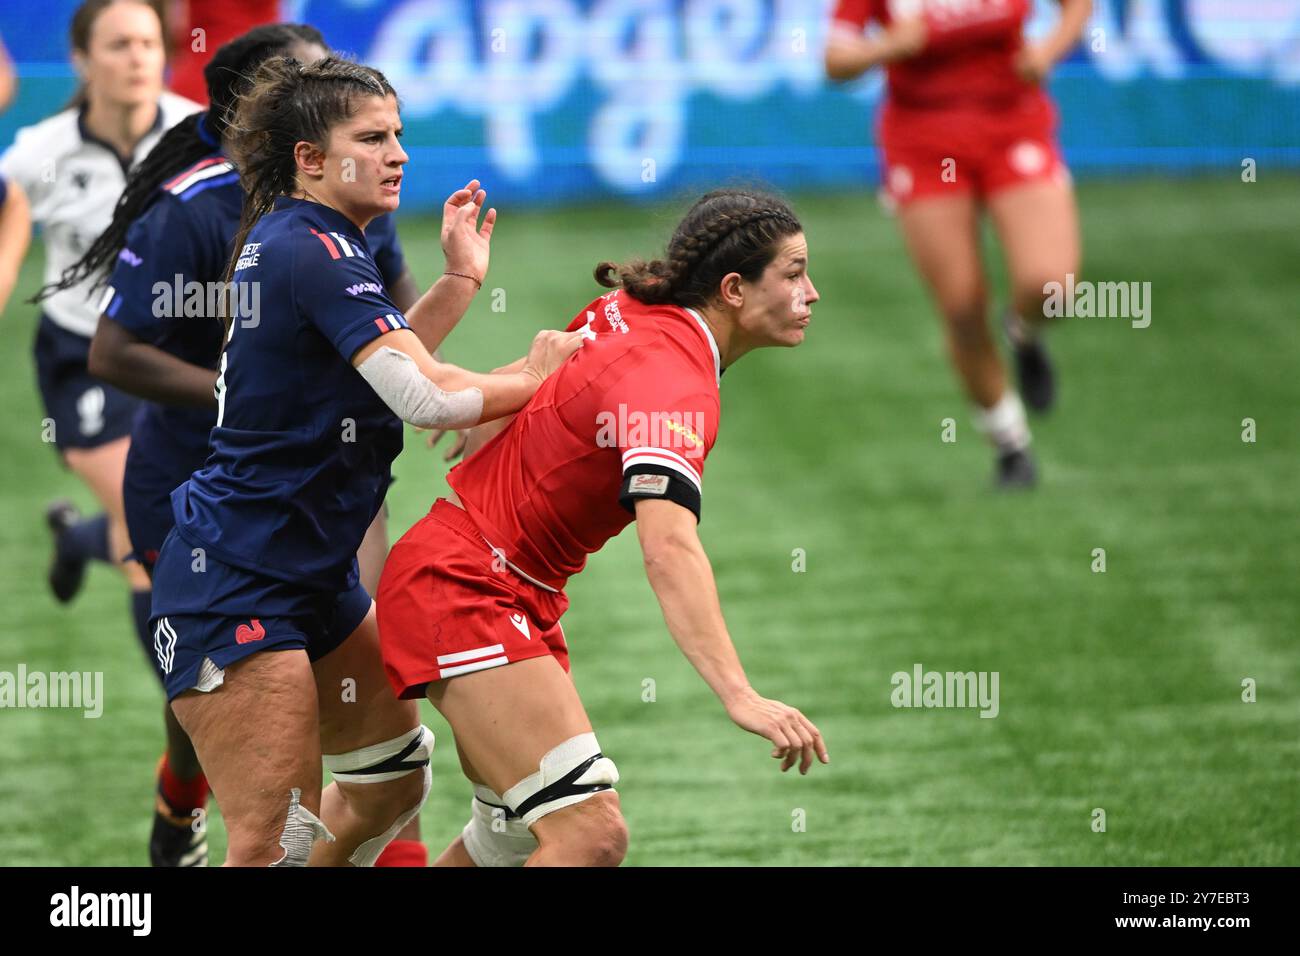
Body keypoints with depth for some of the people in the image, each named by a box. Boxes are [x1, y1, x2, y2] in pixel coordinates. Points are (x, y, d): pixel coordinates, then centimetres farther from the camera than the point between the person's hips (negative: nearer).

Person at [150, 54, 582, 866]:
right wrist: (530, 379, -10)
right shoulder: (314, 251, -19)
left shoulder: (284, 240, 11)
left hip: (313, 578, 11)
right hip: (235, 583, -11)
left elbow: (376, 365, 23)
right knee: (276, 844, -15)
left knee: (394, 773, 20)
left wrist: (462, 281, 14)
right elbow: (424, 398, -26)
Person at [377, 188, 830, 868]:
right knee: (591, 834, -20)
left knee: (511, 829, 19)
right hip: (462, 593, -10)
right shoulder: (674, 384, -26)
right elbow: (669, 550, -40)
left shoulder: (628, 312, 2)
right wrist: (738, 695, -48)